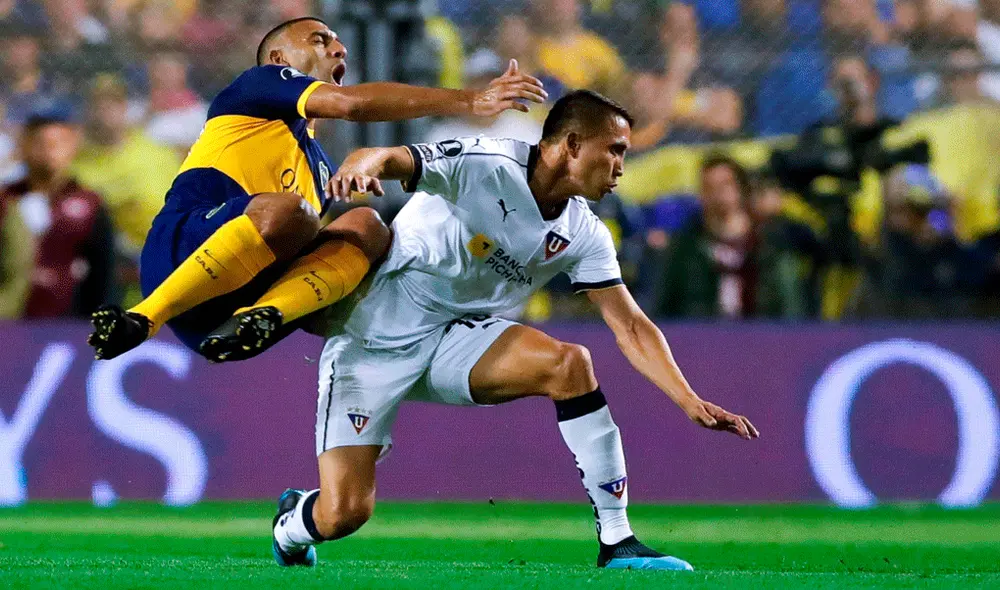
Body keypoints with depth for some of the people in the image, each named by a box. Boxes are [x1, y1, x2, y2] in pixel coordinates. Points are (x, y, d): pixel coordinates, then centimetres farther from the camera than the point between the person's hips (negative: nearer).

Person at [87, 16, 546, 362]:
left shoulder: (319, 168, 37)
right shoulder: (261, 82, 14)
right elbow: (350, 103, -4)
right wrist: (471, 102, -7)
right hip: (180, 248, -6)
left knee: (366, 226, -12)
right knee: (285, 210, -35)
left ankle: (261, 317, -40)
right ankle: (141, 321, -35)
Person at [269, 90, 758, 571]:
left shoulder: (584, 236, -1)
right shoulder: (482, 165, -20)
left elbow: (630, 327, 3)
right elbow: (384, 159, -32)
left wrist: (691, 403, -7)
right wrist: (361, 167, -57)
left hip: (454, 341, 5)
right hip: (373, 341, -5)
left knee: (569, 363, -22)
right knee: (343, 514, -16)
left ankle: (617, 543, -15)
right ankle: (292, 525, 23)